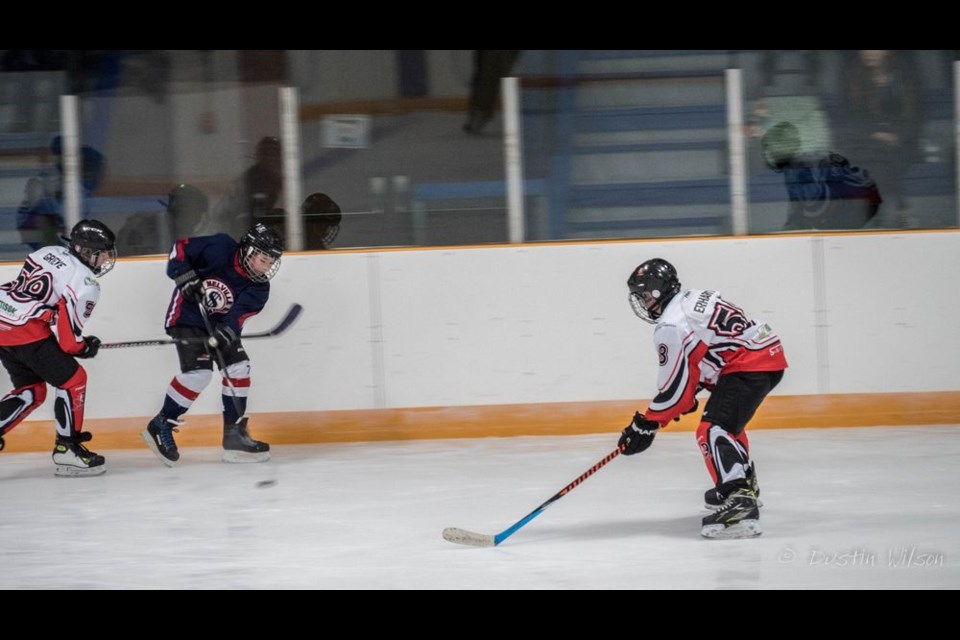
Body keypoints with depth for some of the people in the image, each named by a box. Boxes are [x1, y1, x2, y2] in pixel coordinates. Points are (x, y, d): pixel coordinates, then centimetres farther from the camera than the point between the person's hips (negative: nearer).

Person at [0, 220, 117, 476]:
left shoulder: (48, 253, 15)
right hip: (26, 332, -9)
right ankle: (67, 450, 5)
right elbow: (68, 337, -11)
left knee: (31, 390, 20)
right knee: (73, 380, 5)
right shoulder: (86, 284, -9)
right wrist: (84, 347, 12)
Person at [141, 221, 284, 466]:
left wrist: (227, 331, -41)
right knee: (198, 372, -19)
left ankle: (234, 435, 6)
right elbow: (181, 248, -12)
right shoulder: (220, 249, -20)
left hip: (220, 324, 6)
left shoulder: (258, 289, -8)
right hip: (187, 315, -6)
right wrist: (185, 277, -24)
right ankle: (161, 426, -5)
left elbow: (238, 315, -22)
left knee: (238, 368, -4)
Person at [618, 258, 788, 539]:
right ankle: (745, 484, 48)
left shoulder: (670, 327, -13)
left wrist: (646, 426, -4)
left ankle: (739, 503, -38)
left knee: (713, 430, -20)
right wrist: (691, 391, 27)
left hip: (749, 366, -11)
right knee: (728, 420, 32)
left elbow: (674, 387, -12)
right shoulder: (693, 298, 16)